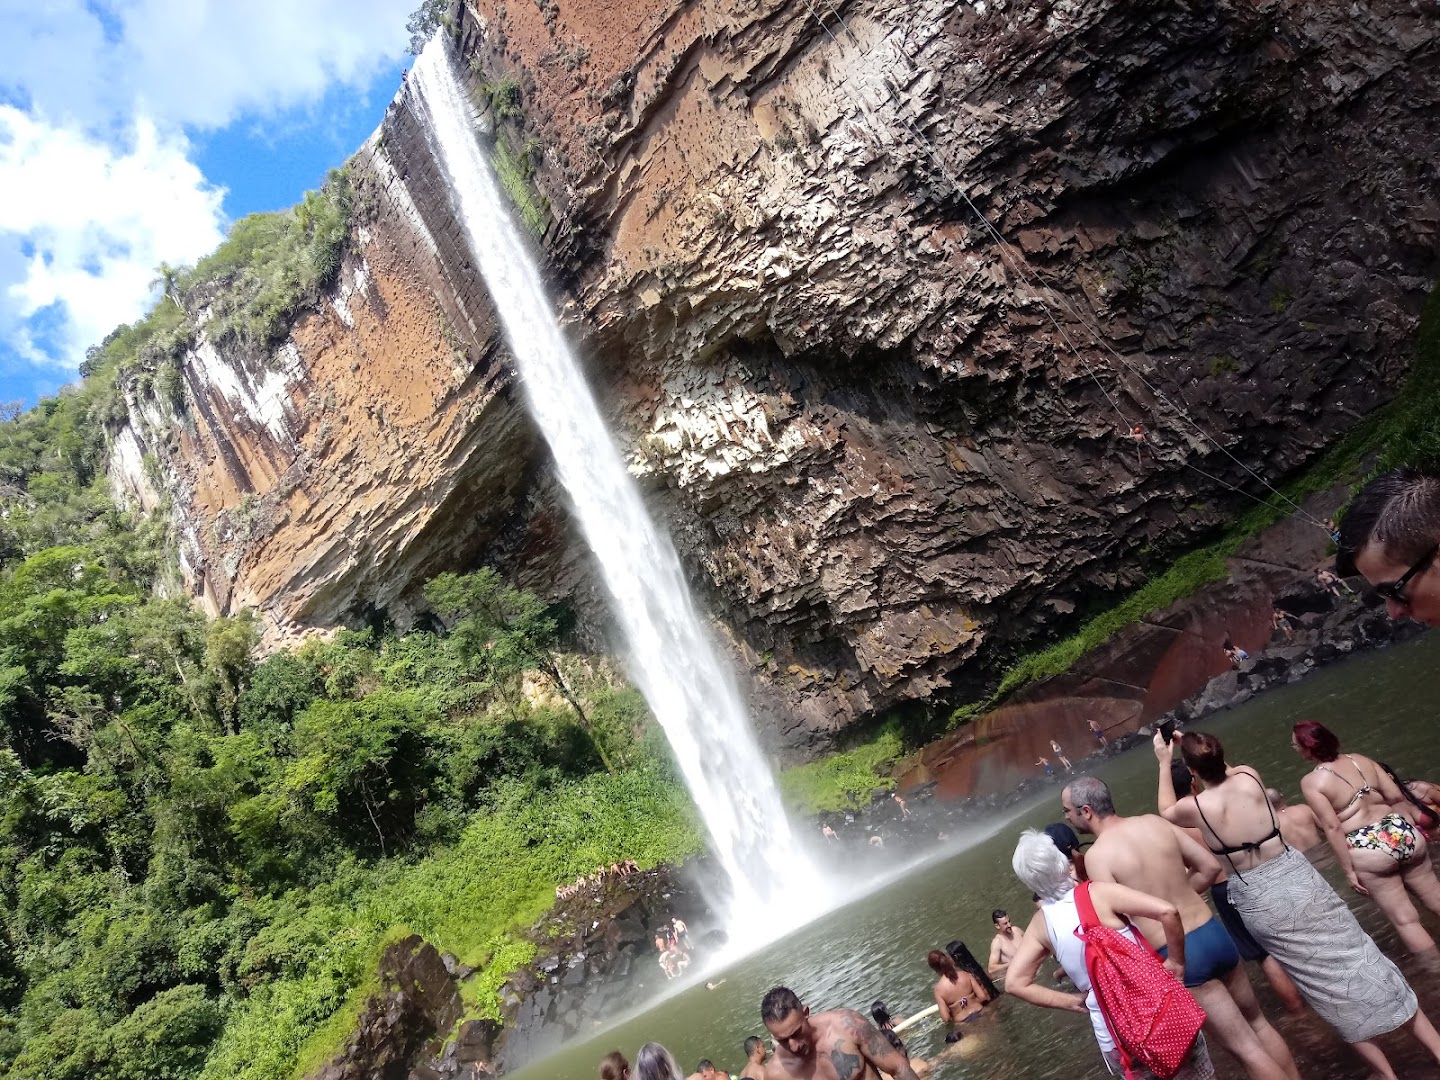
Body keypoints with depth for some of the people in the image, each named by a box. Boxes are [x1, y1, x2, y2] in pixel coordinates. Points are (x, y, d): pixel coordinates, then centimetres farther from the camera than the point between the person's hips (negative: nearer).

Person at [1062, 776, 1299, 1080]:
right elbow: (1210, 867, 7)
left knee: (1247, 1048, 8)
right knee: (1256, 1021, 28)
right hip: (1214, 932, 6)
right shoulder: (1154, 821, 3)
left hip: (1180, 955, -6)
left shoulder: (1097, 855, -14)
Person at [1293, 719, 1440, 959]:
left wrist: (1349, 871, -9)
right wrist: (1412, 825, 21)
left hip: (1369, 851, -6)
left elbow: (1332, 828, -16)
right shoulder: (1359, 759, 4)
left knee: (1405, 920, 11)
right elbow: (1397, 797, 5)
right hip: (1404, 833, 6)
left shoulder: (1311, 781, -12)